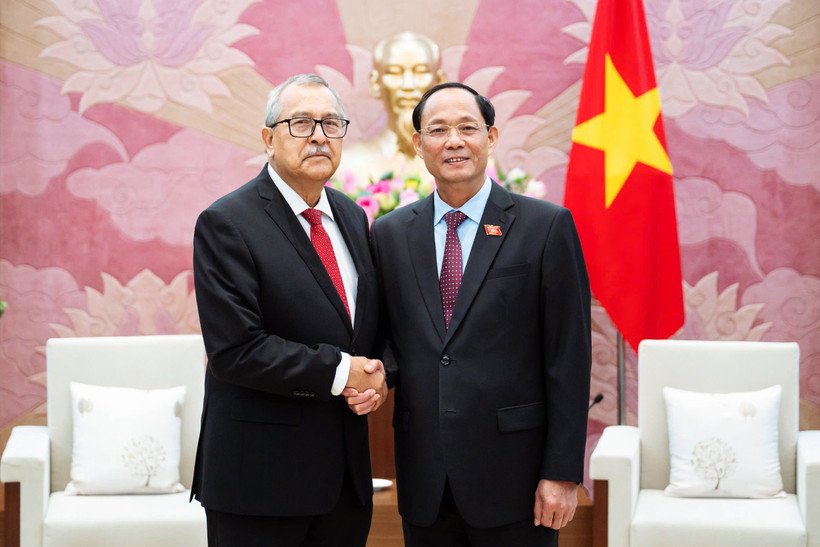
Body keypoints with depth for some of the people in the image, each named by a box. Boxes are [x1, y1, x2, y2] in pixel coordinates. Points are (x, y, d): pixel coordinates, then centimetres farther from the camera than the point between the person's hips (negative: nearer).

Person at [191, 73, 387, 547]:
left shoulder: (353, 218, 12)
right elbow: (235, 349, -18)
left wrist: (375, 377, -3)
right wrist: (338, 372, -17)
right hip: (262, 471, -6)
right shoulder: (225, 224, -10)